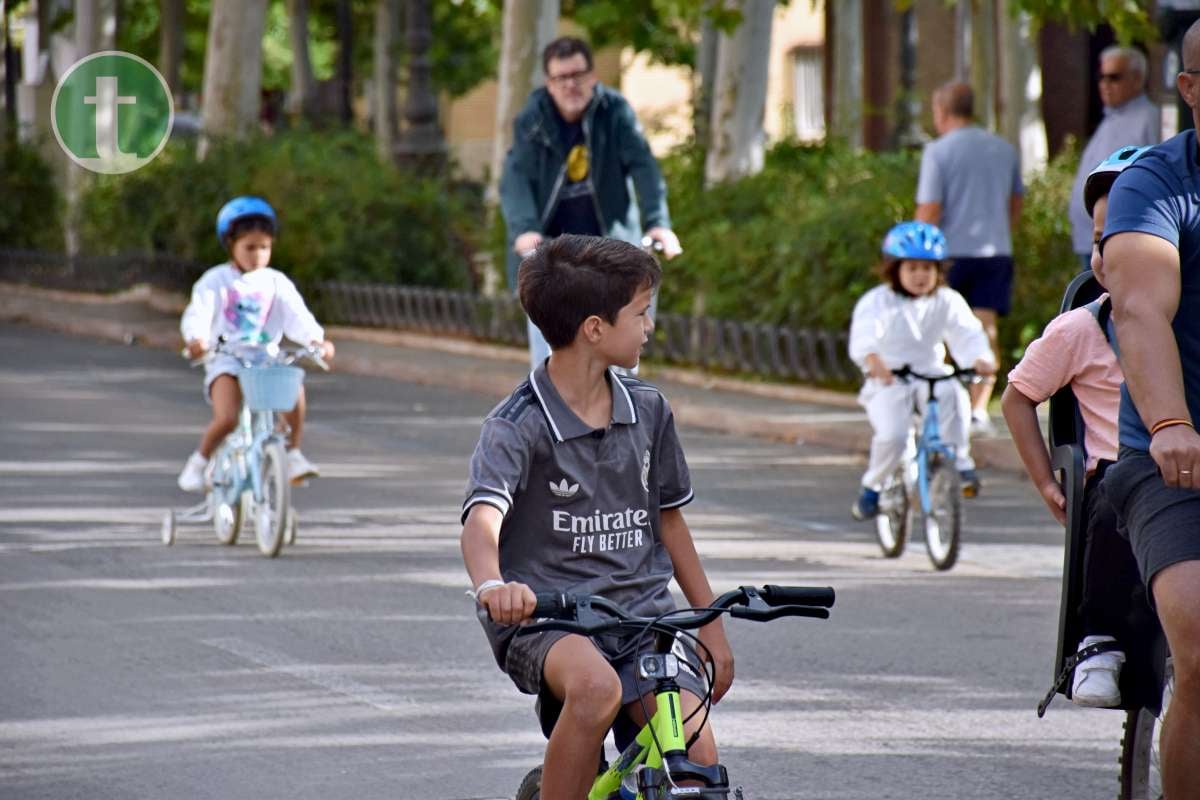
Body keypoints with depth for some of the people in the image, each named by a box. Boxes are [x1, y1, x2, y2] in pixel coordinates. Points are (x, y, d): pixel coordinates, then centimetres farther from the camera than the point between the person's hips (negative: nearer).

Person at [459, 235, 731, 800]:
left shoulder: (647, 411, 6)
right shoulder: (517, 427, -12)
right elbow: (482, 519, -29)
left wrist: (712, 626, 18)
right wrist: (492, 585, -52)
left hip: (641, 612, 5)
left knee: (697, 754, -18)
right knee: (596, 686, -37)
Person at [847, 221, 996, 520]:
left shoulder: (946, 302, 1)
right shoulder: (877, 301, -9)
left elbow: (967, 333, -11)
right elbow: (864, 332, -27)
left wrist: (980, 359, -34)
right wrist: (872, 359, -50)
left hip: (931, 374, 2)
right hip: (888, 382, -2)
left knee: (952, 394, -34)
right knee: (892, 435, -25)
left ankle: (960, 462, -19)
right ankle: (872, 487, 2)